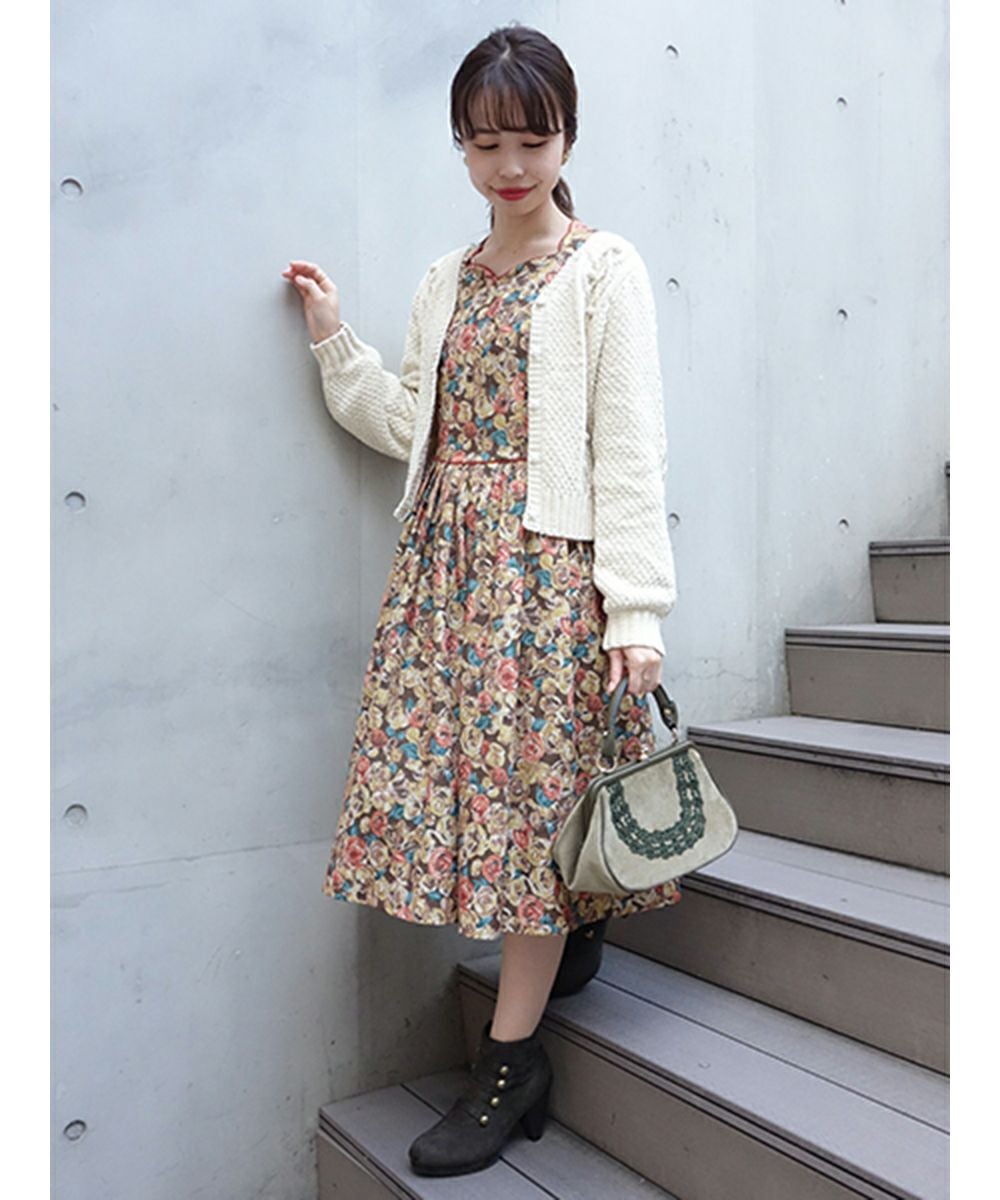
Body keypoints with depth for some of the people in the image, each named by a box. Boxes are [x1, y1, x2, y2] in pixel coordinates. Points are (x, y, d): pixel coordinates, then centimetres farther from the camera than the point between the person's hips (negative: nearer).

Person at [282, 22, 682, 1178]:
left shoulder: (605, 271, -1)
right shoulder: (448, 280, 16)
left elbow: (629, 451, -8)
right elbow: (414, 427, 13)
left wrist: (635, 608, -14)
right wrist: (336, 339, 9)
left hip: (551, 562, -6)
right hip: (448, 558, 6)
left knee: (533, 789, -1)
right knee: (452, 771, 4)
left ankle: (507, 1062, 11)